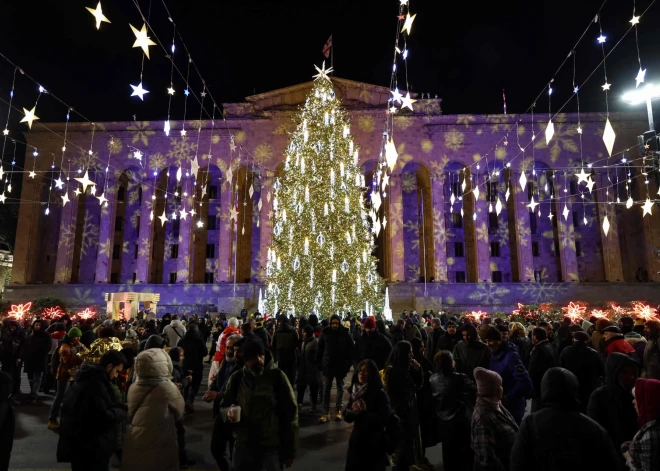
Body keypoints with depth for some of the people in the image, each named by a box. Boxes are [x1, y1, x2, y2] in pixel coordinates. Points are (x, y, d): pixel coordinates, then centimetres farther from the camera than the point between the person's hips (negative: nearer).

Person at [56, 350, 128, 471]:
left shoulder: (88, 378, 8)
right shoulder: (96, 384, -25)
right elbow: (102, 418, -27)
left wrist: (119, 406, 4)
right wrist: (122, 411, -12)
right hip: (90, 447, -10)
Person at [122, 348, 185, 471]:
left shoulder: (133, 388, -7)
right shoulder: (168, 388, -21)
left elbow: (130, 417, 11)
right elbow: (179, 413, -6)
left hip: (133, 450, 5)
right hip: (159, 452, -5)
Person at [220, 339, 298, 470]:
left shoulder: (277, 376, -11)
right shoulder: (236, 378, -1)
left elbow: (290, 413, -7)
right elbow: (224, 407, 10)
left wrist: (290, 450, -5)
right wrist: (228, 413, -14)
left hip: (272, 447, -3)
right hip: (243, 446, 3)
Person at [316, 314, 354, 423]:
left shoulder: (346, 334, -8)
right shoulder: (325, 333, -4)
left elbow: (350, 350, -4)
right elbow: (320, 349, 2)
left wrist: (348, 364, -8)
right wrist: (319, 363, -1)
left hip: (341, 366, 0)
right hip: (327, 366, 1)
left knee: (340, 388, 13)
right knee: (326, 389, 3)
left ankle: (338, 410, 27)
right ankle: (326, 412, 9)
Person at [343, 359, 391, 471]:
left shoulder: (380, 394, -14)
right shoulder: (356, 393, 1)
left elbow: (383, 420, -21)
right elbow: (346, 417, 3)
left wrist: (363, 412, -22)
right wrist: (352, 411, -17)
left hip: (374, 444, -5)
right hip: (356, 441, 5)